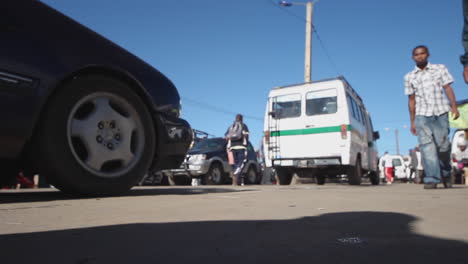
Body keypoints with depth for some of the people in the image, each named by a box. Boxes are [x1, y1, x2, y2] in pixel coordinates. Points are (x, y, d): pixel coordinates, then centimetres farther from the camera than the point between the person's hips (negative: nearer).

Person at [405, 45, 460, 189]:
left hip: (440, 113, 0)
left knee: (443, 145, -1)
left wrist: (454, 107, -8)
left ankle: (445, 173, 24)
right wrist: (412, 121, 10)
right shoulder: (409, 77, 12)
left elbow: (448, 88, 6)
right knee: (426, 146, -10)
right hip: (422, 115, 0)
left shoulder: (440, 69, 12)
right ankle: (432, 179, -12)